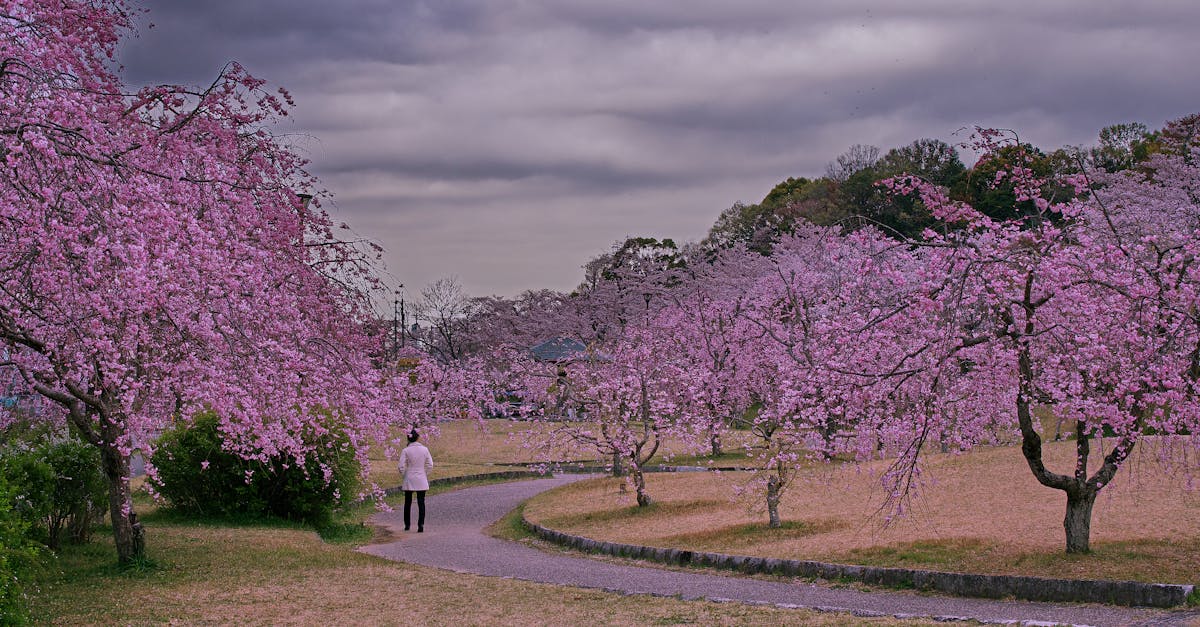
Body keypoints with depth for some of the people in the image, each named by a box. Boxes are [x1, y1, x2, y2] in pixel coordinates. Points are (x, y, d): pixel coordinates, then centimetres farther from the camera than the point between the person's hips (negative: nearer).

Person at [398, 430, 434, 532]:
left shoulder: (405, 451, -9)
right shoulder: (424, 449, -3)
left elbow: (402, 467, -10)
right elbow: (430, 465, 0)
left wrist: (403, 474, 9)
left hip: (409, 479, -1)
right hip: (421, 479, 1)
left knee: (408, 503, 13)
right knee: (421, 503, 1)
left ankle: (407, 525, 21)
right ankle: (421, 525, -10)